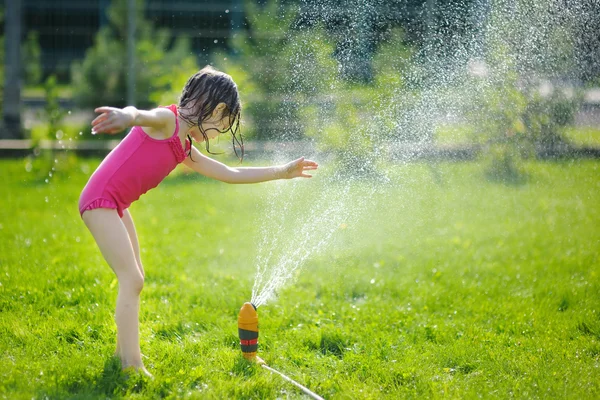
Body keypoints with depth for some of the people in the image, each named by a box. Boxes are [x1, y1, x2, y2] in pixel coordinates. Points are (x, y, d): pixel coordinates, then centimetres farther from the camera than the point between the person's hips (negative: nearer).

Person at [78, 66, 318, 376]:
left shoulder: (185, 149, 16)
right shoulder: (166, 119, -11)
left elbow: (228, 174, 24)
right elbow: (140, 114, -36)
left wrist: (282, 172, 25)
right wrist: (126, 116, -61)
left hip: (115, 207, 10)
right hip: (100, 201, -10)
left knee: (134, 280, 18)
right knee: (132, 280, -13)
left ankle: (123, 353, 30)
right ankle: (133, 366, -12)